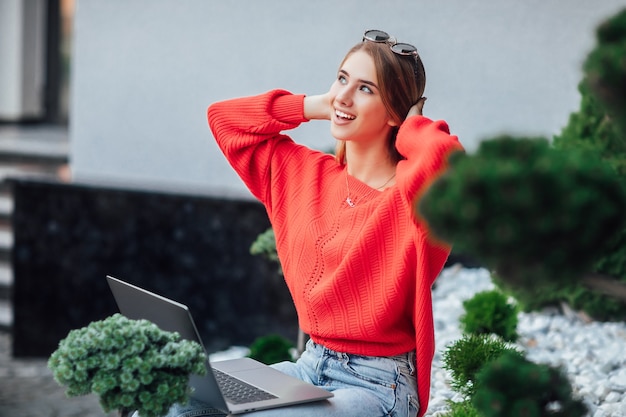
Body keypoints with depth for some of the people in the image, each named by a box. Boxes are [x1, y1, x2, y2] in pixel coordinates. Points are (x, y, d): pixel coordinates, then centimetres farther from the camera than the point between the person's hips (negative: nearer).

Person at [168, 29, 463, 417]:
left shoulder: (410, 193, -13)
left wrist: (409, 131, -14)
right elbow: (224, 117, 15)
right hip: (310, 366, 7)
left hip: (378, 385, -7)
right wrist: (316, 106, 7)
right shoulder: (304, 173, 8)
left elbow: (444, 155, -37)